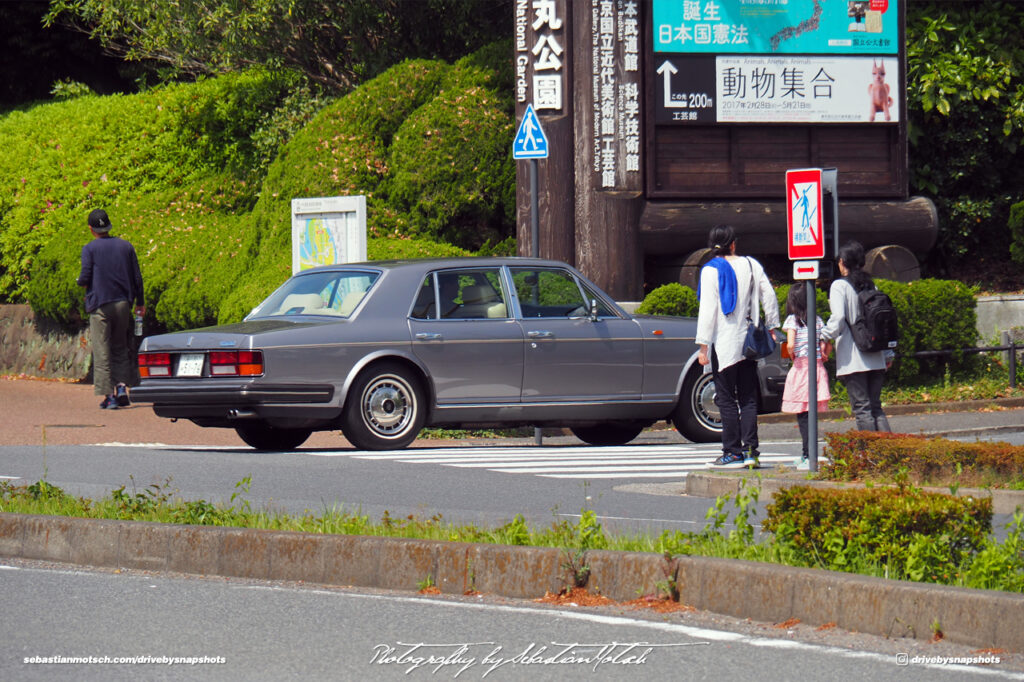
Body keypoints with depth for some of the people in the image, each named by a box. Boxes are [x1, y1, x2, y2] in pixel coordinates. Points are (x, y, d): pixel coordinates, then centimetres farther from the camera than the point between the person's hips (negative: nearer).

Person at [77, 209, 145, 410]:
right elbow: (137, 277, 7)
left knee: (102, 352, 0)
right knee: (120, 349, 15)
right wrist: (140, 302, 17)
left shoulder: (89, 249, -6)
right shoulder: (126, 247, 6)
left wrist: (80, 282, 12)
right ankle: (122, 386, -1)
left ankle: (108, 395, -2)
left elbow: (85, 278, -12)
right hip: (123, 303, 4)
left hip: (99, 305, -4)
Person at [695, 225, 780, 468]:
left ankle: (733, 452, -3)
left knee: (727, 400, -1)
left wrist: (703, 345, -8)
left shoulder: (711, 270, -9)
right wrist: (771, 327, 19)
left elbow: (708, 310, -11)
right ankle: (750, 450, 5)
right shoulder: (751, 265, 4)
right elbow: (769, 297, 7)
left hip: (724, 345, -5)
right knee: (748, 398, 9)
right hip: (749, 344, 5)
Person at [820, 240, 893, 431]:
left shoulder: (840, 286, -5)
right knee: (876, 407, 9)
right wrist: (888, 353, 17)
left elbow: (838, 318, -17)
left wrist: (826, 337, -4)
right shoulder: (870, 285, 12)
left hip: (852, 359, -6)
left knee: (862, 408, -5)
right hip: (875, 358, 6)